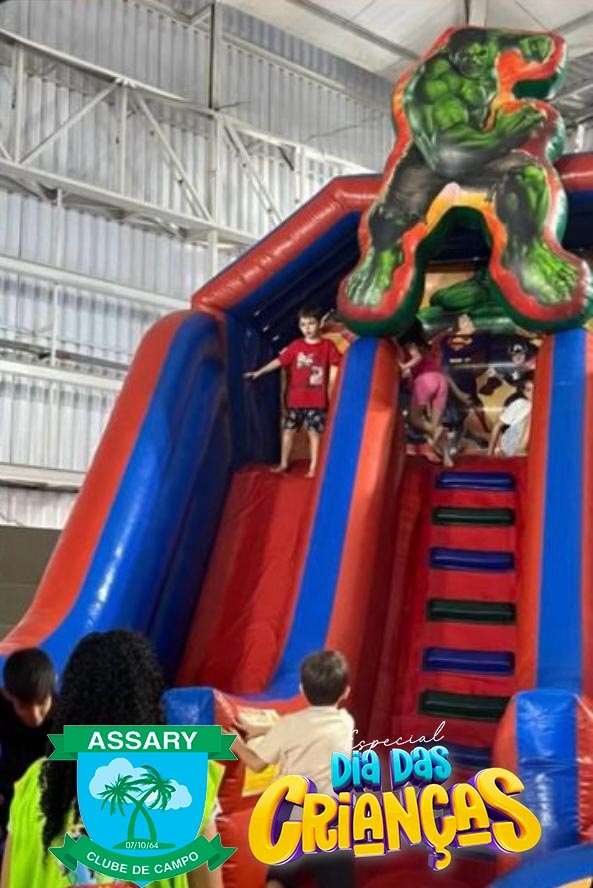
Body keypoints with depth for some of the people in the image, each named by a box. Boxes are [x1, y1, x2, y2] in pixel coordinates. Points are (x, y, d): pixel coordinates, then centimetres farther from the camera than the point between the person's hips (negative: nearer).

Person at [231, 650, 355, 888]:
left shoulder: (289, 725, -7)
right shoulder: (346, 722, 4)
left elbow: (256, 764, 1)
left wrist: (238, 746, 20)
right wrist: (262, 731, 22)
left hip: (290, 819, 0)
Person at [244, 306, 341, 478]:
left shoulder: (327, 345, -2)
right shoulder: (296, 346, 3)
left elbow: (334, 368, 2)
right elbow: (279, 361, 5)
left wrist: (331, 392, -4)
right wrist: (259, 372, 2)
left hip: (317, 400, -2)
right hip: (295, 399, 2)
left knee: (314, 432, 0)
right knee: (289, 429, 9)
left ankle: (313, 467, 9)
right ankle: (283, 463, 23)